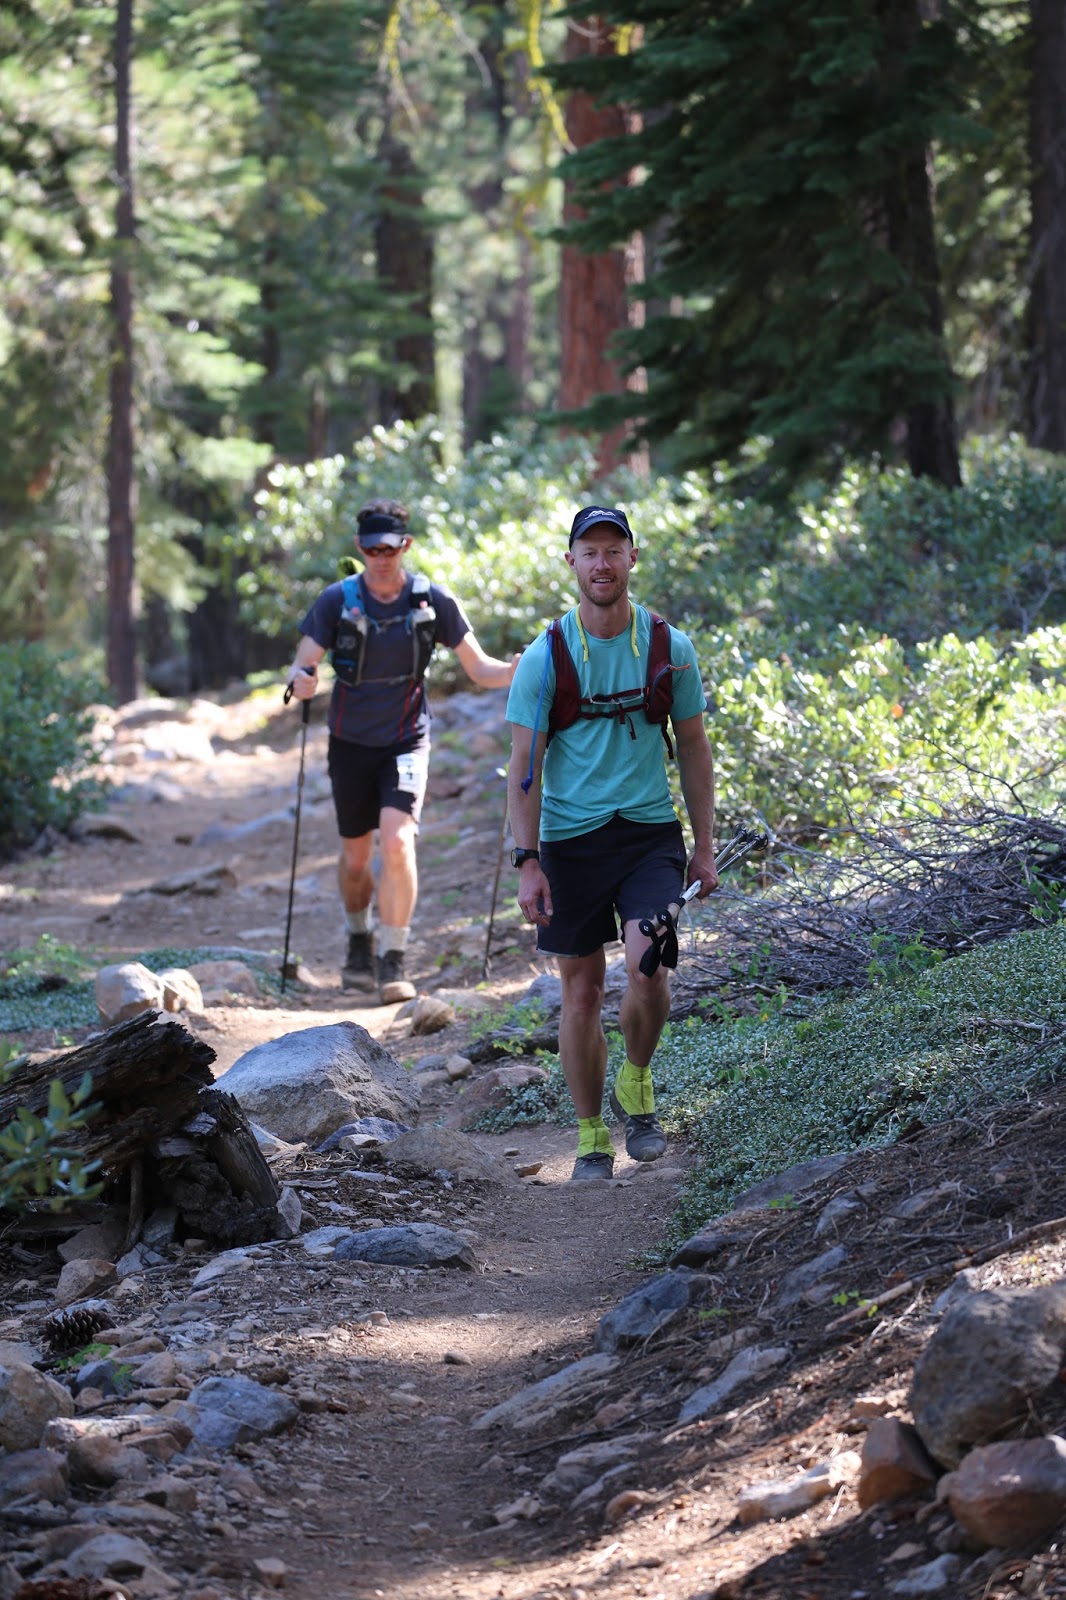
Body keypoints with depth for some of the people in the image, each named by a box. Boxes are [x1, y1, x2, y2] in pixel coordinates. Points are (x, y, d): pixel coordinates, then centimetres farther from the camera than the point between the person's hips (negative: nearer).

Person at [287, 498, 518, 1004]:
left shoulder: (433, 600, -9)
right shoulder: (337, 600, -9)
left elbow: (480, 669, -5)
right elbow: (303, 665, -14)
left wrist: (515, 671, -27)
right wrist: (301, 681, -38)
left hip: (405, 742, -1)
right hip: (351, 743, 1)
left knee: (397, 843, -21)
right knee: (356, 857, 12)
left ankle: (392, 963, -14)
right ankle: (359, 943, 40)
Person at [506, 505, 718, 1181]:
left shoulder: (670, 647, 0)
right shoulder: (545, 657, -5)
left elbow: (694, 748, 8)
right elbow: (525, 766, -3)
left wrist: (705, 847, 7)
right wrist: (527, 862, -10)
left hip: (651, 830, 0)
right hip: (571, 839, 0)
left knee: (648, 967, -19)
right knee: (582, 989, 4)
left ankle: (637, 1085, 9)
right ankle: (591, 1137, 16)